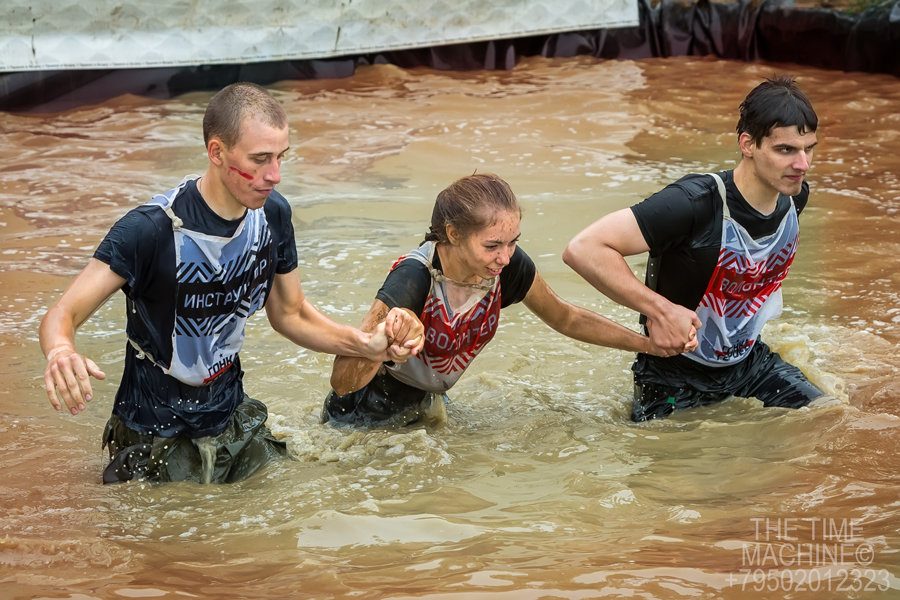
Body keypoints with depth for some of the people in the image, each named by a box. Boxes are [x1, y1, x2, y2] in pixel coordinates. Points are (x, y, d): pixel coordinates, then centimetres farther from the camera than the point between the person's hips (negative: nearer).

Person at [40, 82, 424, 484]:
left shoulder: (272, 214, -5)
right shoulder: (152, 229, -25)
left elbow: (290, 314, 9)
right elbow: (61, 315, -27)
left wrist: (368, 345, -7)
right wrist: (60, 351, -52)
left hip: (233, 421, 6)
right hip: (158, 441, -6)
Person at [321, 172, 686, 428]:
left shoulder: (510, 268, -23)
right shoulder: (414, 278, -39)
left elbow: (565, 318, -1)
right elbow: (343, 382, -42)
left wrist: (649, 343, -5)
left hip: (428, 398, 6)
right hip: (370, 410, -6)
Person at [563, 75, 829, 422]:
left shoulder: (795, 196, -7)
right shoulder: (695, 203, -30)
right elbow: (584, 250, -35)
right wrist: (660, 310, -35)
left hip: (749, 361, 6)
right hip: (677, 376, -6)